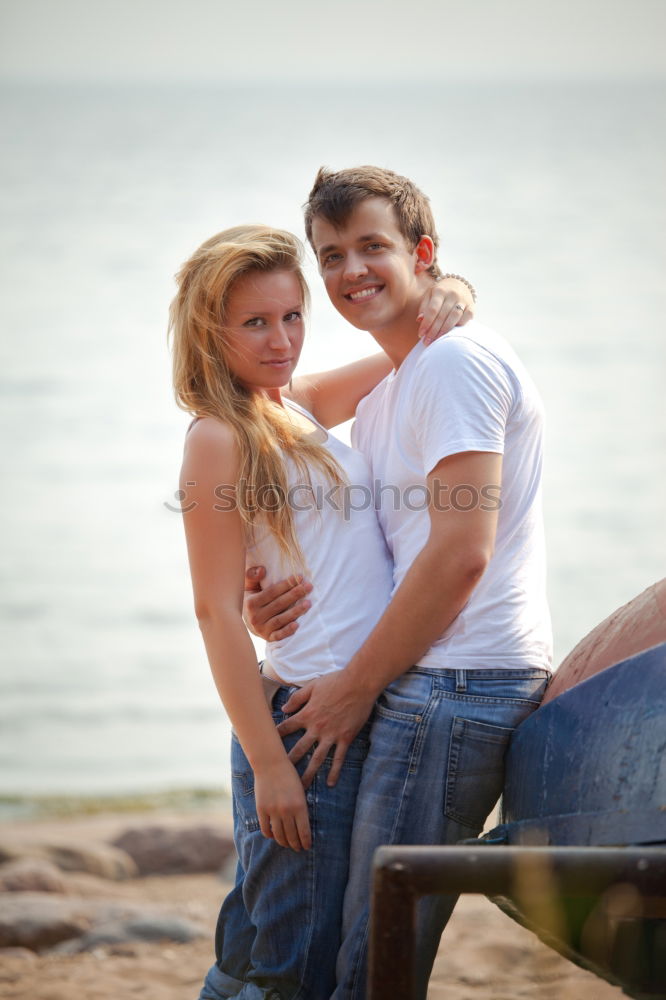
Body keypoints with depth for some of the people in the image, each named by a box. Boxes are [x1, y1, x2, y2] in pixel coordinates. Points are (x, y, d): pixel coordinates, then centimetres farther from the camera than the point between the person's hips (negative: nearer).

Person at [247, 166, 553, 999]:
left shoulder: (456, 363, -9)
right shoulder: (384, 395, 22)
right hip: (433, 684, 10)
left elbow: (461, 552, -17)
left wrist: (355, 686, -11)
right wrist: (290, 603, 5)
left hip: (457, 684, -10)